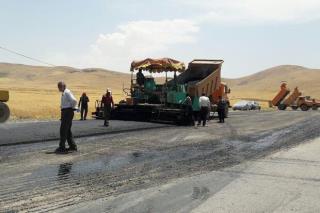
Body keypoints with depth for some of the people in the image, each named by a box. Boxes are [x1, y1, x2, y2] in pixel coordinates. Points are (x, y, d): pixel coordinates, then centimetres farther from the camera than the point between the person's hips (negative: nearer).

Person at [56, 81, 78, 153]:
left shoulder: (67, 92, -14)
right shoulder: (64, 93, 16)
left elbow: (74, 100, -27)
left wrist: (72, 108, -13)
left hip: (67, 112, -10)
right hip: (65, 112, 10)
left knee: (63, 130, -7)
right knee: (67, 130, 14)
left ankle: (62, 147, -3)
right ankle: (73, 146, 20)